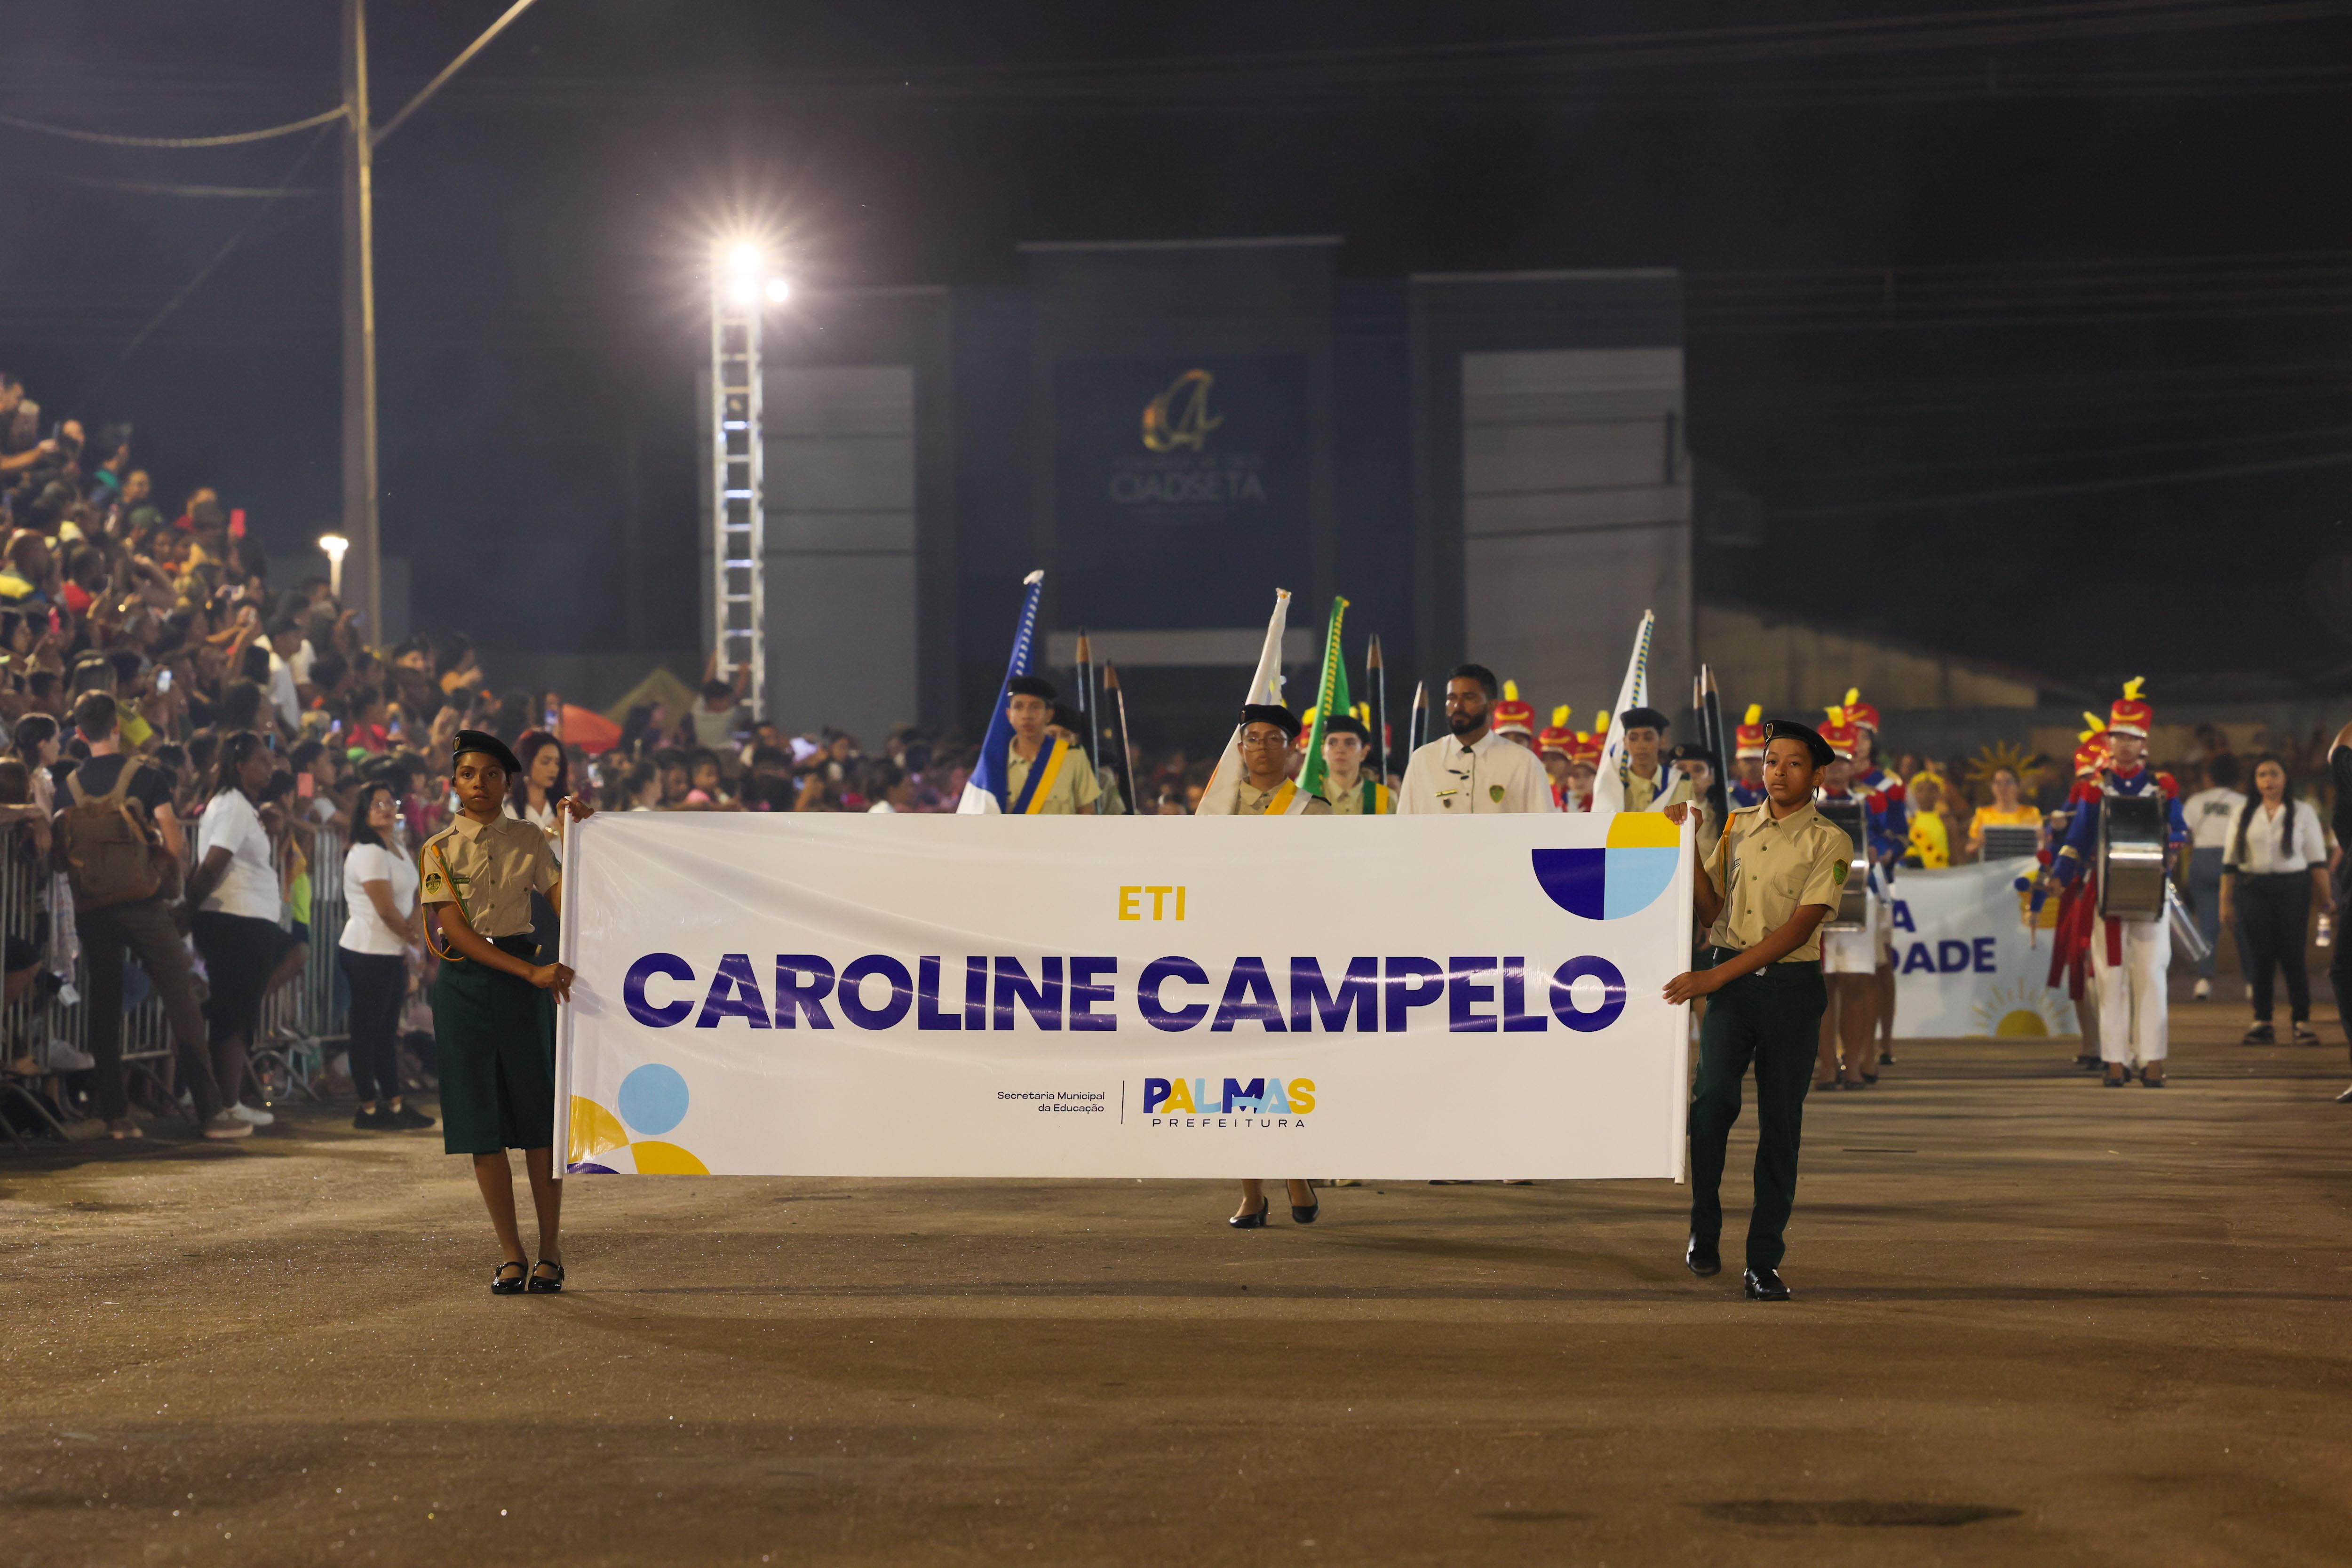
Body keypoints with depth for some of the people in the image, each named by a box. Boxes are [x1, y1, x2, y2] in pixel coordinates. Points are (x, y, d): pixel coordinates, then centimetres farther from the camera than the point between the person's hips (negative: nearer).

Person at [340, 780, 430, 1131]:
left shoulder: (396, 849, 15)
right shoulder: (368, 853, -15)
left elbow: (412, 895, 15)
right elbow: (385, 909, -17)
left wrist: (413, 923, -5)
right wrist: (411, 937, -4)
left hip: (394, 953, 9)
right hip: (369, 953, -9)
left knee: (388, 1029, 14)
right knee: (368, 1029, -3)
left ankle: (394, 1102, 20)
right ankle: (369, 1109, 0)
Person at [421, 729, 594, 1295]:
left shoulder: (530, 841, 5)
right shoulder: (440, 850, 2)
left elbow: (567, 904, -3)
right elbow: (456, 930, -8)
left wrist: (582, 838, -7)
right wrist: (532, 972, -17)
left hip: (523, 984, 0)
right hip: (465, 985, 0)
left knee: (538, 1117, -1)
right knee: (482, 1124, 0)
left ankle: (550, 1251, 6)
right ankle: (511, 1255, 7)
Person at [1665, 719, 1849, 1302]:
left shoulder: (1828, 842, -2)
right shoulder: (1737, 826, 11)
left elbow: (1799, 927, -11)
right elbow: (1710, 909, 13)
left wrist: (1716, 976, -17)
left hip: (1791, 986, -2)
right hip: (1728, 981, 2)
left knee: (1781, 1124, -1)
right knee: (1714, 1094, -19)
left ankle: (1764, 1260, 6)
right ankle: (1704, 1226, -2)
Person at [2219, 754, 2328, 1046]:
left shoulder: (2303, 813, 6)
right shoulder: (2244, 814, 11)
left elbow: (2317, 860, 4)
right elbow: (2231, 861, 11)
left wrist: (2325, 899, -3)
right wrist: (2226, 901, 5)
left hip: (2293, 889, -2)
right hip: (2254, 888, 2)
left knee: (2293, 956, -6)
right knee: (2260, 957, 1)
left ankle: (2302, 1021, -1)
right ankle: (2262, 1021, 6)